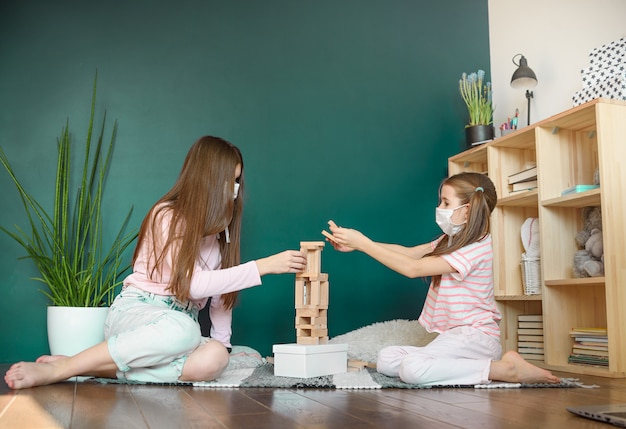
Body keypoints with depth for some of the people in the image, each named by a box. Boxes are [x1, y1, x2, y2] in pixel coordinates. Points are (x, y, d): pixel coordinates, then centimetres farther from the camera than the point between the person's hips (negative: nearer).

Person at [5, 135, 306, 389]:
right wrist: (264, 266, -22)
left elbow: (219, 288, 9)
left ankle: (98, 369, -24)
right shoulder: (167, 217, -11)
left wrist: (222, 340, -4)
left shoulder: (220, 226, 12)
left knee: (213, 358, -31)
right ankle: (59, 368, -28)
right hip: (134, 312, -5)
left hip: (181, 323, 6)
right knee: (183, 329, -42)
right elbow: (192, 284, -21)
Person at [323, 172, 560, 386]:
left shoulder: (476, 248, -17)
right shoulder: (450, 241, 14)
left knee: (412, 368, -31)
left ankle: (506, 369, -17)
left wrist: (363, 243, -17)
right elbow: (409, 252, 6)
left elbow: (413, 268, -20)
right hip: (454, 337, 9)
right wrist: (356, 243, -5)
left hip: (476, 336, -9)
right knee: (386, 360, -8)